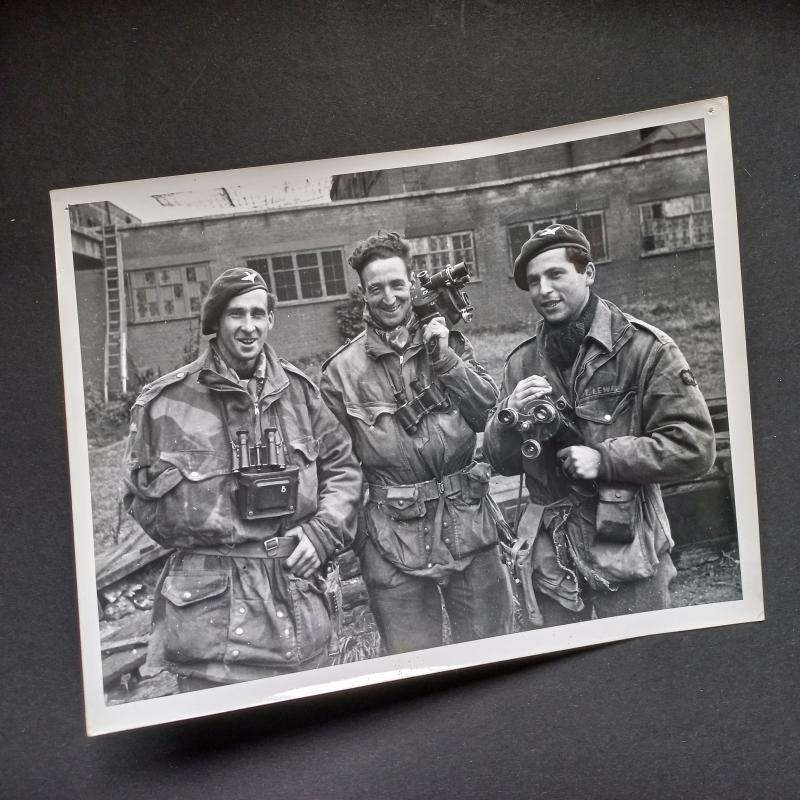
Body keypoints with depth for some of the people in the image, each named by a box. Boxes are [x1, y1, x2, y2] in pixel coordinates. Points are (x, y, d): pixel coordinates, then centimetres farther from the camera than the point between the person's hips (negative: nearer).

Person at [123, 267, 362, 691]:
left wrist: (323, 532, -1)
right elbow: (142, 496, 1)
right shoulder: (166, 401, -5)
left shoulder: (297, 388, 7)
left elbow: (342, 466, 12)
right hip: (212, 611, -3)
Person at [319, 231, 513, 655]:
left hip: (468, 525, 2)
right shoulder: (342, 370, 1)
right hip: (393, 537, -2)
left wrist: (444, 357, -8)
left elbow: (489, 413, -1)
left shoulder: (449, 342, 8)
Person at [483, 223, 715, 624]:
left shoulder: (643, 348, -8)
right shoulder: (522, 362, 6)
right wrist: (510, 417, -13)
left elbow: (694, 447, -12)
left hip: (628, 550, -4)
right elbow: (502, 462, 8)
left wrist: (605, 459, -18)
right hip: (553, 558, 4)